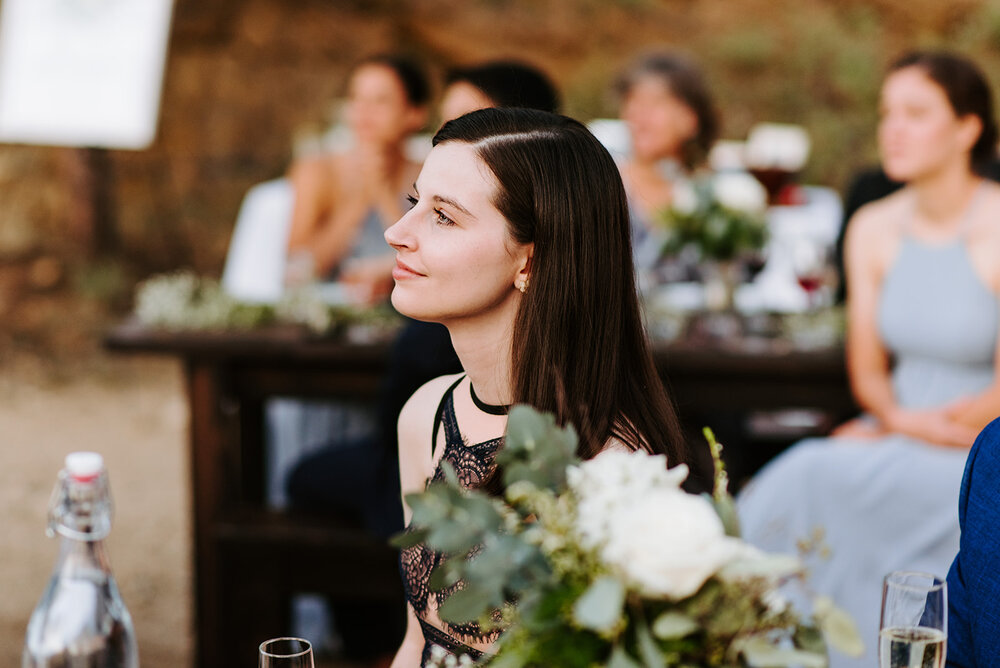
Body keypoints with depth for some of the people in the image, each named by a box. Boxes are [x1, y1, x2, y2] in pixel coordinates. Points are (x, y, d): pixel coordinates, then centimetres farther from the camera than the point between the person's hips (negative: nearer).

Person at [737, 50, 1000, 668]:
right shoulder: (873, 230, 4)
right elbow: (868, 368, 9)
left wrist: (910, 428, -10)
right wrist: (900, 417, -10)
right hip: (894, 439, 5)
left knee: (817, 476, -28)